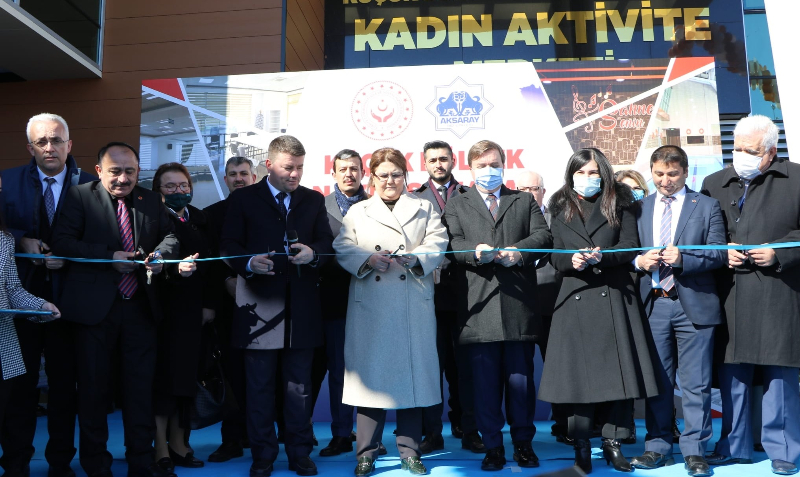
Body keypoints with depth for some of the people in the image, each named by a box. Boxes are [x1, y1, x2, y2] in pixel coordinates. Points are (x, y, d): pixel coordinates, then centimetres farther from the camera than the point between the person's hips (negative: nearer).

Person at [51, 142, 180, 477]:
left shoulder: (151, 201, 11)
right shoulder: (79, 196, 0)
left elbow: (170, 235, 11)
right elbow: (61, 242, -9)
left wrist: (161, 253, -12)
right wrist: (109, 257, -18)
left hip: (140, 307, 3)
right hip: (95, 308, -3)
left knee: (141, 385, 10)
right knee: (93, 386, 9)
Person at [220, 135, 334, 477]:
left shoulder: (314, 200, 12)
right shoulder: (243, 199, 5)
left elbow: (327, 243, 8)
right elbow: (230, 245, -1)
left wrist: (313, 253, -14)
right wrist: (249, 263, -21)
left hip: (301, 306, 2)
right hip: (259, 304, -1)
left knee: (299, 385, 10)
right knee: (260, 386, 7)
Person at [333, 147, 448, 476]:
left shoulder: (424, 209, 16)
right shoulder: (357, 212, 16)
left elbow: (438, 243, 3)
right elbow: (342, 248, 5)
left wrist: (415, 257, -16)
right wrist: (368, 259, -15)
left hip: (414, 307, 0)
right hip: (370, 307, 0)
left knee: (412, 371, 3)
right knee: (370, 372, 0)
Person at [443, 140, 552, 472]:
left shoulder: (525, 201, 18)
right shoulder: (456, 206, 14)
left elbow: (543, 235, 4)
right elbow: (453, 243, -1)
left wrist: (519, 251, -14)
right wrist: (476, 252, -21)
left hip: (519, 304, 1)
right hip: (479, 305, 0)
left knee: (520, 377, 6)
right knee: (485, 380, 4)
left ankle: (523, 443, 22)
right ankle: (492, 447, 16)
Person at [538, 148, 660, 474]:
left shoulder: (619, 205, 11)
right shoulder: (560, 210, 13)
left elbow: (631, 246, 1)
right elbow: (555, 256, 8)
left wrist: (602, 256, -17)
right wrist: (573, 261, -13)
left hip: (614, 297, 0)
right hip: (576, 298, 0)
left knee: (618, 368, -1)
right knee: (579, 370, 0)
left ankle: (612, 442, 12)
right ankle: (581, 445, 11)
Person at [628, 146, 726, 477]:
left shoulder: (707, 206, 5)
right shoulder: (639, 209, 12)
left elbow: (719, 252, -3)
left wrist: (682, 259, -18)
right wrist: (639, 260, -9)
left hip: (694, 304, -2)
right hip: (653, 303, 2)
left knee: (696, 383, 3)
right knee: (657, 380, 9)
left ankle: (694, 450, 15)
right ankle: (658, 446, 20)